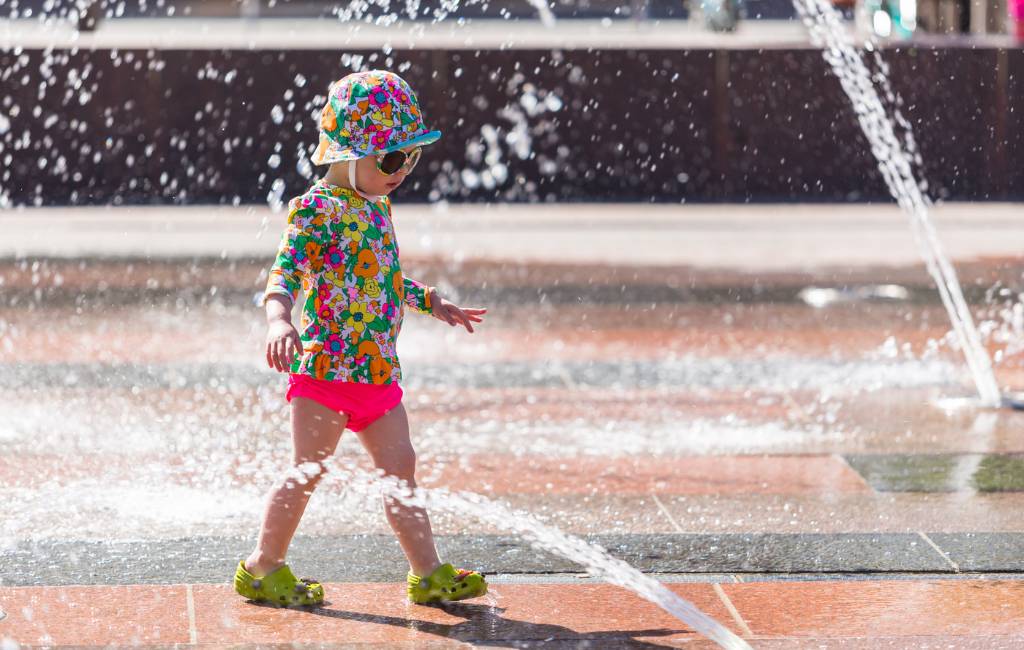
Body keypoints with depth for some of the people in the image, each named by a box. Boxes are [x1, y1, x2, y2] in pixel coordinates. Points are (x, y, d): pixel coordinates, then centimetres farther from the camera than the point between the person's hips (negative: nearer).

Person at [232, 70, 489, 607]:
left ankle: (429, 573, 12)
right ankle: (263, 568, 9)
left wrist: (431, 303, 36)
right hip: (326, 360, -8)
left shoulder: (378, 205, 14)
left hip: (377, 369, 8)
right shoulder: (318, 208, -13)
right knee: (309, 468, -3)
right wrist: (278, 318, -41)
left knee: (399, 466, 8)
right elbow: (284, 271, -23)